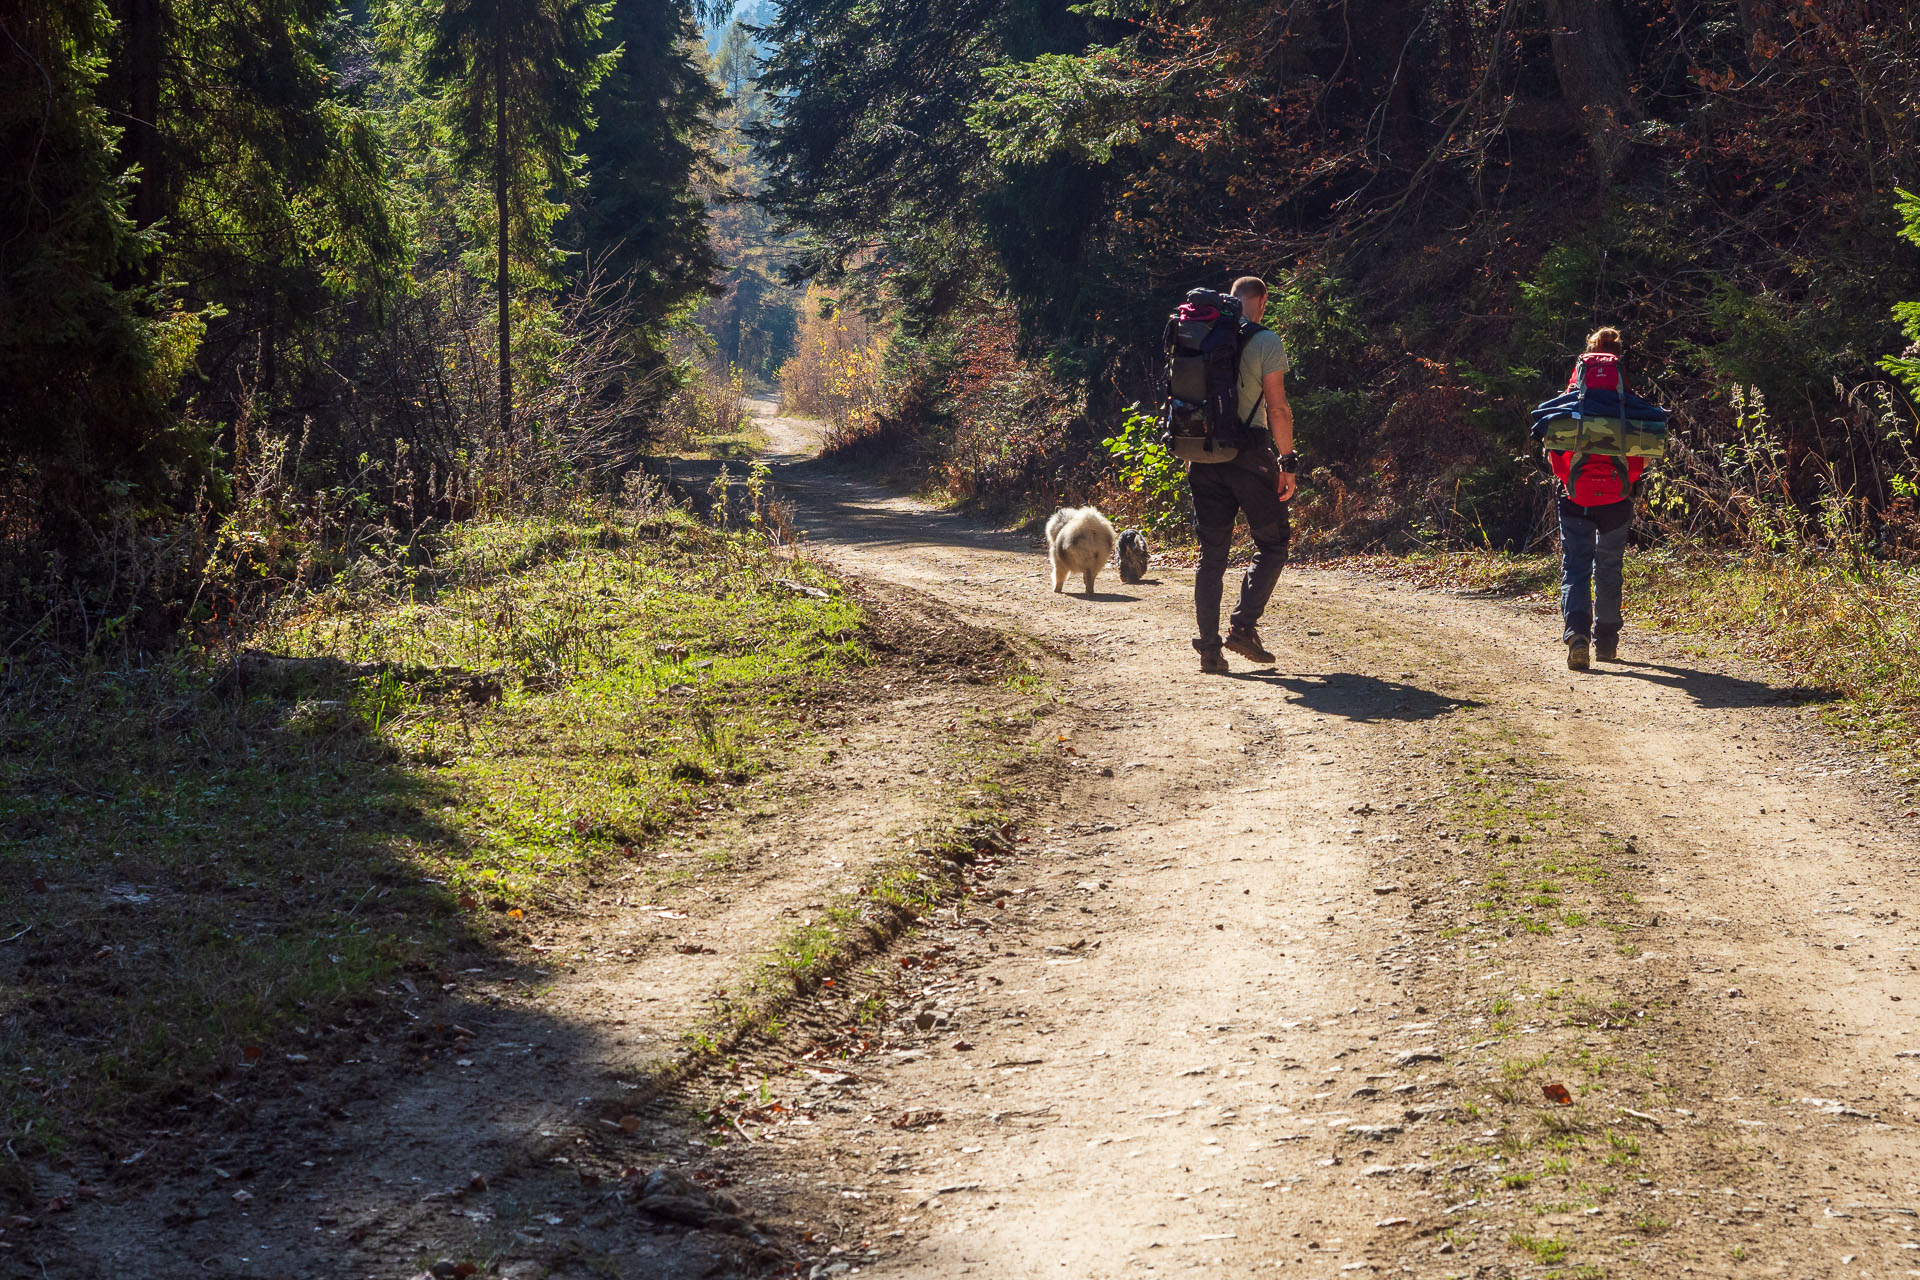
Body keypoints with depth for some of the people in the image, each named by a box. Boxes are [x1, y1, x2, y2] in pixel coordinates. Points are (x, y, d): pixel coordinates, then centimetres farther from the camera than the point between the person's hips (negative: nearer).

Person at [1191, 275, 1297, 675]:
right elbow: (1278, 408, -10)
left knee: (1212, 552, 8)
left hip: (1205, 455, 5)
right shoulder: (1265, 342, -5)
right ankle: (1243, 626, -5)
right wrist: (1287, 462, -3)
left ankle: (1209, 647, 4)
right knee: (1271, 544, 9)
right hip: (1249, 456, -5)